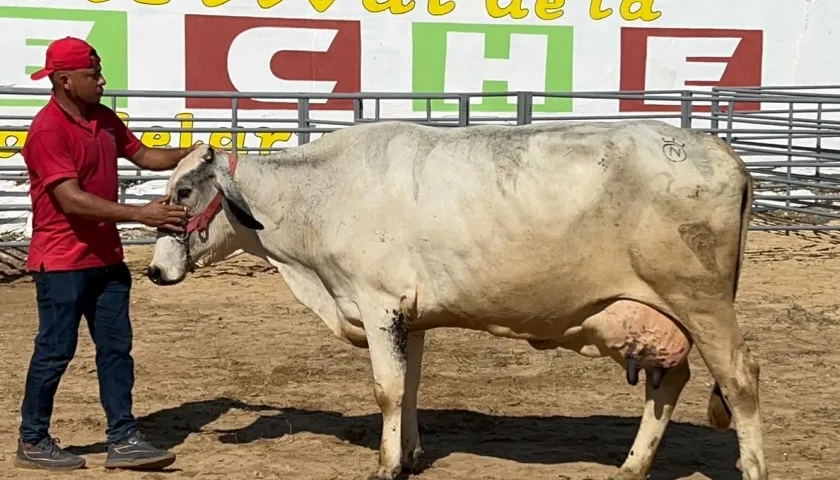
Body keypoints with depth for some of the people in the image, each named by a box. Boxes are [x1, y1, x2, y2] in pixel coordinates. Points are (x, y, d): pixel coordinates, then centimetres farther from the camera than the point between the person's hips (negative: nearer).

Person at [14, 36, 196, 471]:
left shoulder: (103, 119, 9)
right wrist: (141, 214, -28)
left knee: (116, 348, 7)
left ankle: (123, 440, 10)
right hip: (62, 260, -8)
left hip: (106, 256, 8)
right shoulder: (48, 130, -18)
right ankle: (32, 442, 13)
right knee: (56, 350, 0)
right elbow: (71, 199, -25)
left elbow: (142, 155, 21)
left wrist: (189, 154, 2)